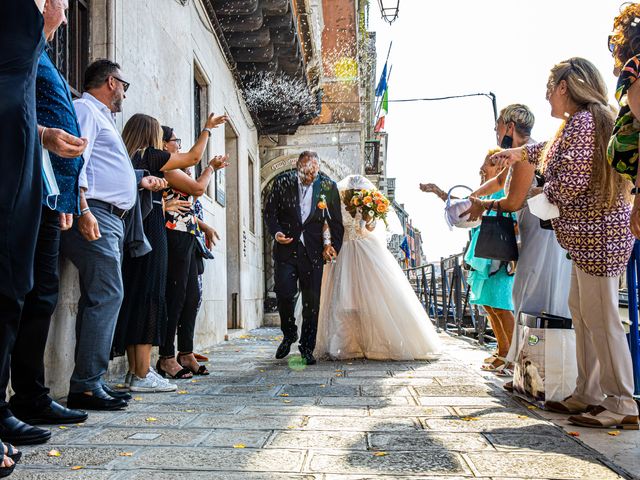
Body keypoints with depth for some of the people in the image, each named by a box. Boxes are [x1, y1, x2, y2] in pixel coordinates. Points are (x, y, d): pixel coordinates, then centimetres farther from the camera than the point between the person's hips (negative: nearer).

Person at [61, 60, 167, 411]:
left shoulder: (102, 118, 30)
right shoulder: (84, 109, 0)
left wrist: (140, 181, 39)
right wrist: (83, 210, -23)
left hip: (110, 220, 10)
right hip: (94, 215, -10)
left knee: (100, 298, 7)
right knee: (107, 295, -15)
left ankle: (90, 382, 11)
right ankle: (86, 385, -12)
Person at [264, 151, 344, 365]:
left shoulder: (328, 186, 0)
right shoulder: (282, 181, -1)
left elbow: (336, 221, 6)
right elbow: (269, 211, 5)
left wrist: (334, 245, -5)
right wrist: (275, 232, -12)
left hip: (312, 250, 0)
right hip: (286, 246, 0)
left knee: (312, 300, 1)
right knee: (284, 293, -9)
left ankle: (307, 348, 15)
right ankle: (289, 335, 20)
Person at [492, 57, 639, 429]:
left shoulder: (582, 121, -14)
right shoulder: (587, 120, 18)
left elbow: (570, 183, -21)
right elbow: (557, 149, 39)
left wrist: (545, 190, 0)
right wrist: (520, 152, 49)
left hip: (596, 234, -10)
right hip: (593, 234, 10)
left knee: (600, 318, -6)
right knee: (582, 311, 13)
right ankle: (588, 395, 22)